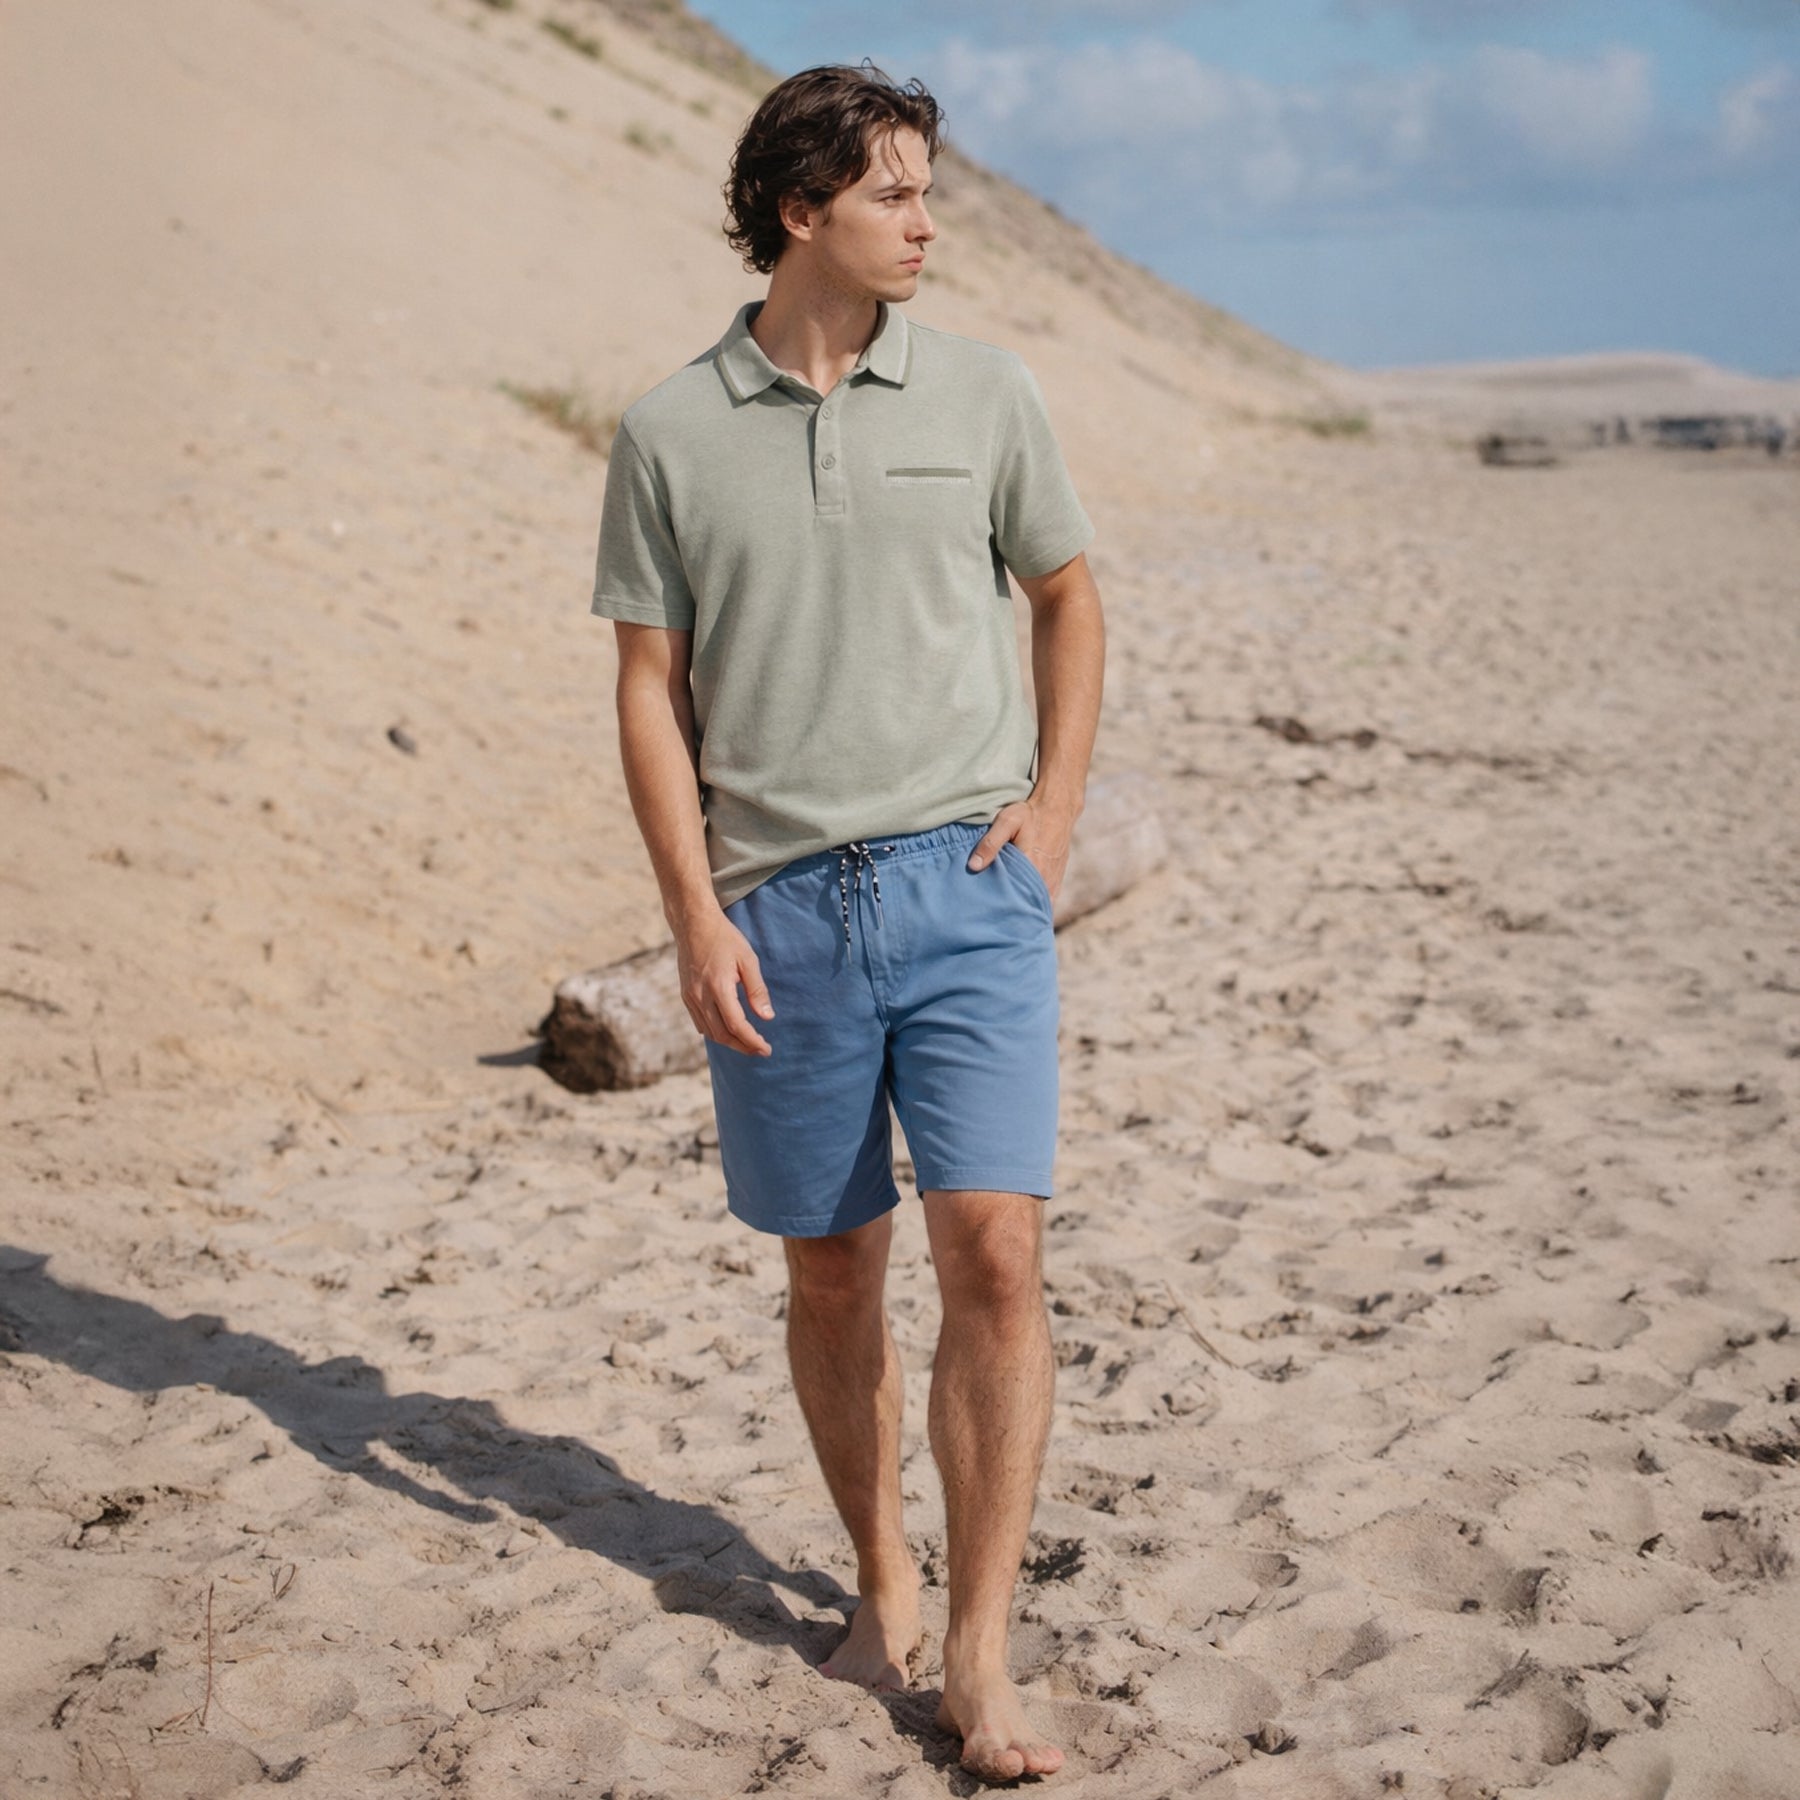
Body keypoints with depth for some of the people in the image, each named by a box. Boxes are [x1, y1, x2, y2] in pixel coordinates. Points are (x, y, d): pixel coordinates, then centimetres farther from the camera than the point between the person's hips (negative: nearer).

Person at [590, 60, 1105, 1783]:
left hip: (968, 885, 0)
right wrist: (696, 918, -5)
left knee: (994, 1250, -10)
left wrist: (1052, 810, 6)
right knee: (831, 1270, 10)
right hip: (779, 911, 0)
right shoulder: (669, 433, 3)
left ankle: (978, 1659, -1)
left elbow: (1069, 595, 17)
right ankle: (879, 1576, 31)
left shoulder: (983, 391, 6)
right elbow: (651, 688, 3)